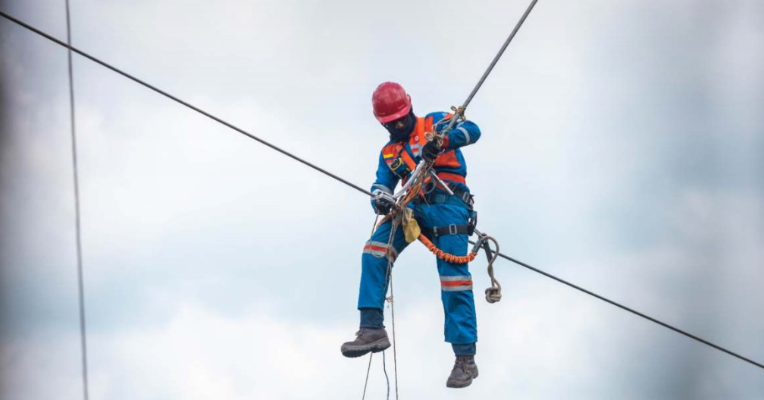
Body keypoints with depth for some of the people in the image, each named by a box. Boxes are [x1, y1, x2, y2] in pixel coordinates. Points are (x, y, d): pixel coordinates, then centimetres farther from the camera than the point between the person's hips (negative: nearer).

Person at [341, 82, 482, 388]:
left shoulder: (434, 124, 8)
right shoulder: (388, 152, 22)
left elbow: (472, 131, -8)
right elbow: (381, 186, 10)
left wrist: (440, 142, -27)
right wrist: (381, 200, -16)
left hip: (447, 204, -5)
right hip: (413, 207, 5)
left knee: (453, 277, -11)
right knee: (374, 251, -19)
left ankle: (465, 359, -11)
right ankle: (372, 329, -22)